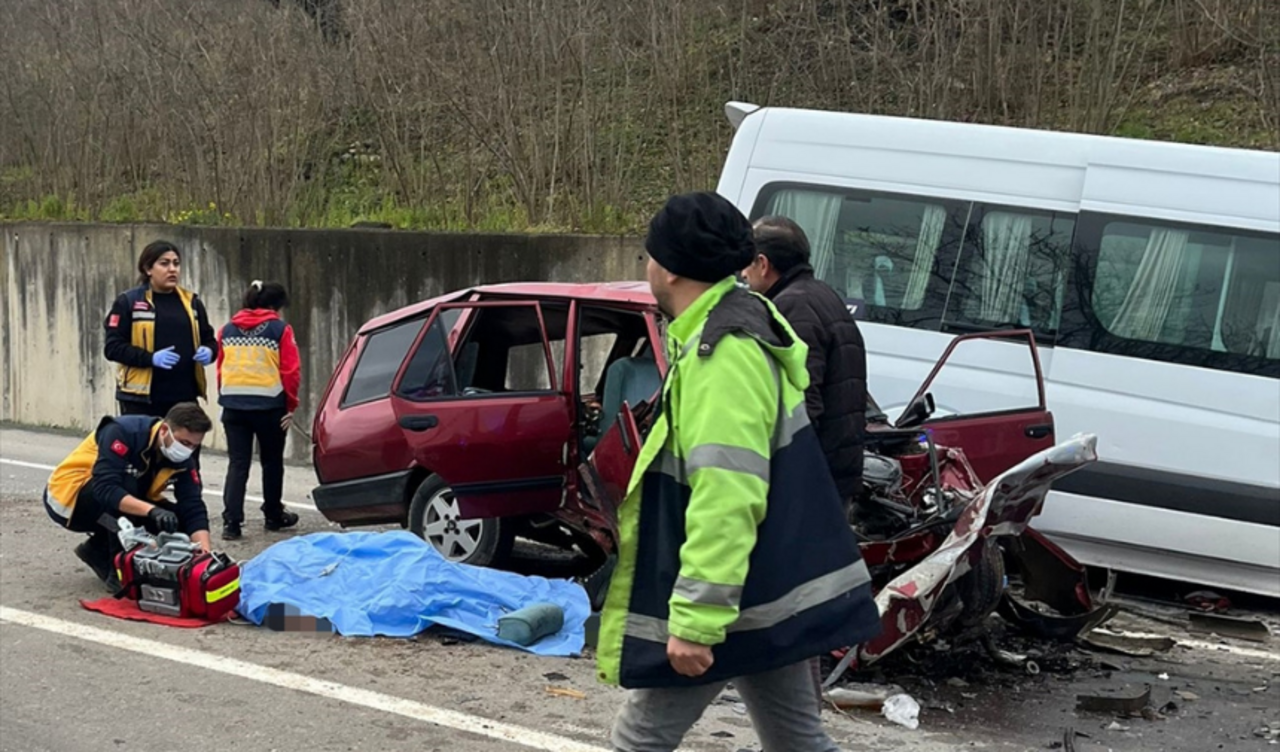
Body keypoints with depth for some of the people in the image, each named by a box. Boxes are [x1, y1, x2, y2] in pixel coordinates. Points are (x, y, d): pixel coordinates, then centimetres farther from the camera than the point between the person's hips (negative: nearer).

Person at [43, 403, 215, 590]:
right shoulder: (124, 432, -30)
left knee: (176, 518, -11)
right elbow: (105, 489, -41)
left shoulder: (183, 460, -12)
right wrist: (152, 510, -54)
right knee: (126, 482, -34)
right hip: (68, 497, -7)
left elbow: (193, 508, -17)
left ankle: (99, 549, 8)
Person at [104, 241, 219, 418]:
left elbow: (209, 339, 19)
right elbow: (113, 347, -8)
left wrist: (209, 351, -6)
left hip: (184, 397, 5)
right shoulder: (129, 302, -3)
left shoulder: (191, 301, 12)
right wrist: (151, 358, -22)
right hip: (141, 400, -5)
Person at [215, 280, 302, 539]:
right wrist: (290, 407, 3)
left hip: (233, 406, 3)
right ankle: (274, 516, 26)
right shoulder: (281, 330, -4)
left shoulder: (227, 331, 9)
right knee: (272, 462, 14)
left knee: (237, 464, 4)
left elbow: (220, 370, 9)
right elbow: (291, 372, -7)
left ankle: (231, 521, -8)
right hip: (269, 406, -3)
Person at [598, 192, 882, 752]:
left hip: (732, 599, -10)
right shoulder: (746, 331, 11)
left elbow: (725, 500, -29)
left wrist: (696, 617, -29)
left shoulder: (722, 354, -22)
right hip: (773, 591, 10)